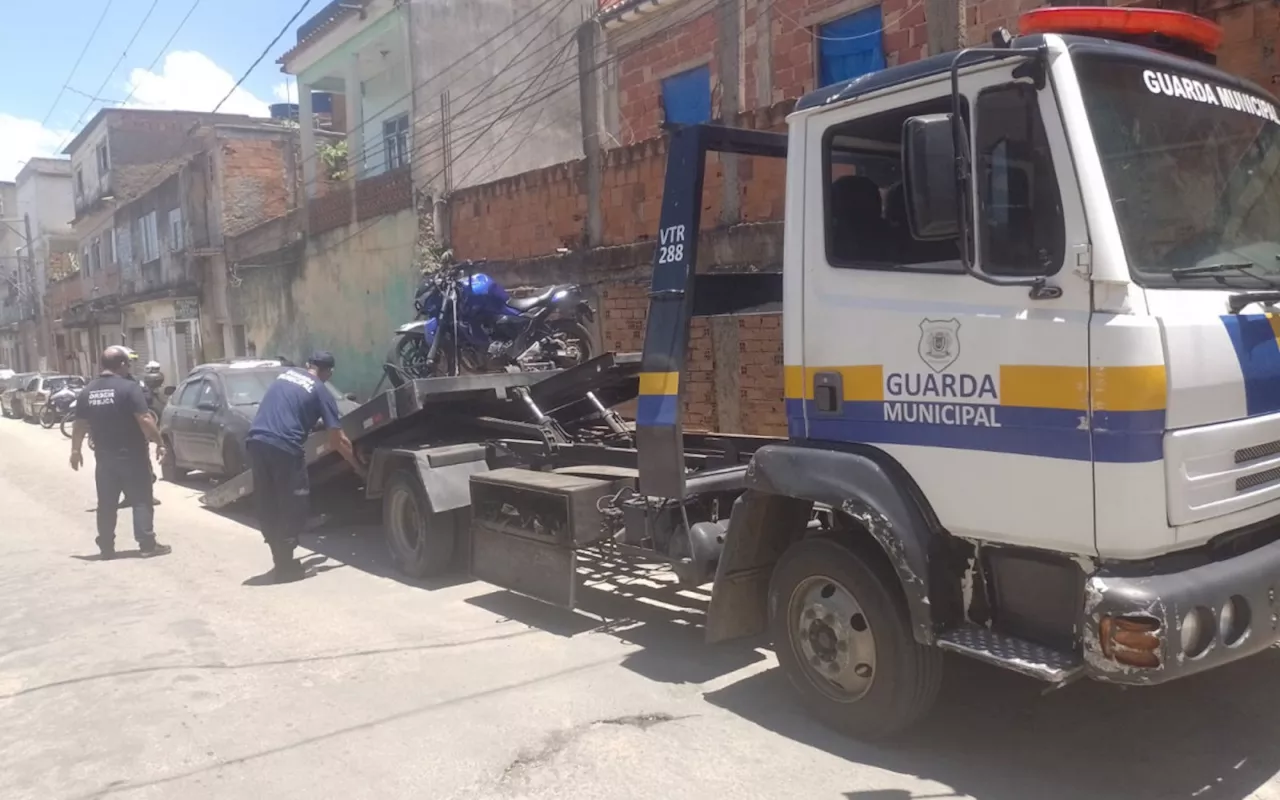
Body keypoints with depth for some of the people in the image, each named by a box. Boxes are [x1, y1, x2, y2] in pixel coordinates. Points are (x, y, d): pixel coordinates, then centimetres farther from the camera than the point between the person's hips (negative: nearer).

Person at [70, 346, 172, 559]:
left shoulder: (88, 391, 5)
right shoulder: (129, 387, -13)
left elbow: (80, 425, 10)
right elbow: (144, 420, -18)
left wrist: (75, 450, 20)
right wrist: (159, 443, -10)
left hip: (104, 458, 5)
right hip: (131, 456, -5)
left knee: (106, 504, 12)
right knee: (141, 501, 1)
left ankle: (106, 547, 17)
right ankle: (147, 545, 0)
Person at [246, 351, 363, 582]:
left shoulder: (286, 374, 21)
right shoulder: (321, 392, 6)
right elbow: (338, 441, 4)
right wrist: (358, 466, 16)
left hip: (256, 442, 6)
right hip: (285, 447, -6)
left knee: (268, 507, 15)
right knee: (293, 507, 7)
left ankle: (280, 560, 25)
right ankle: (286, 565, 8)